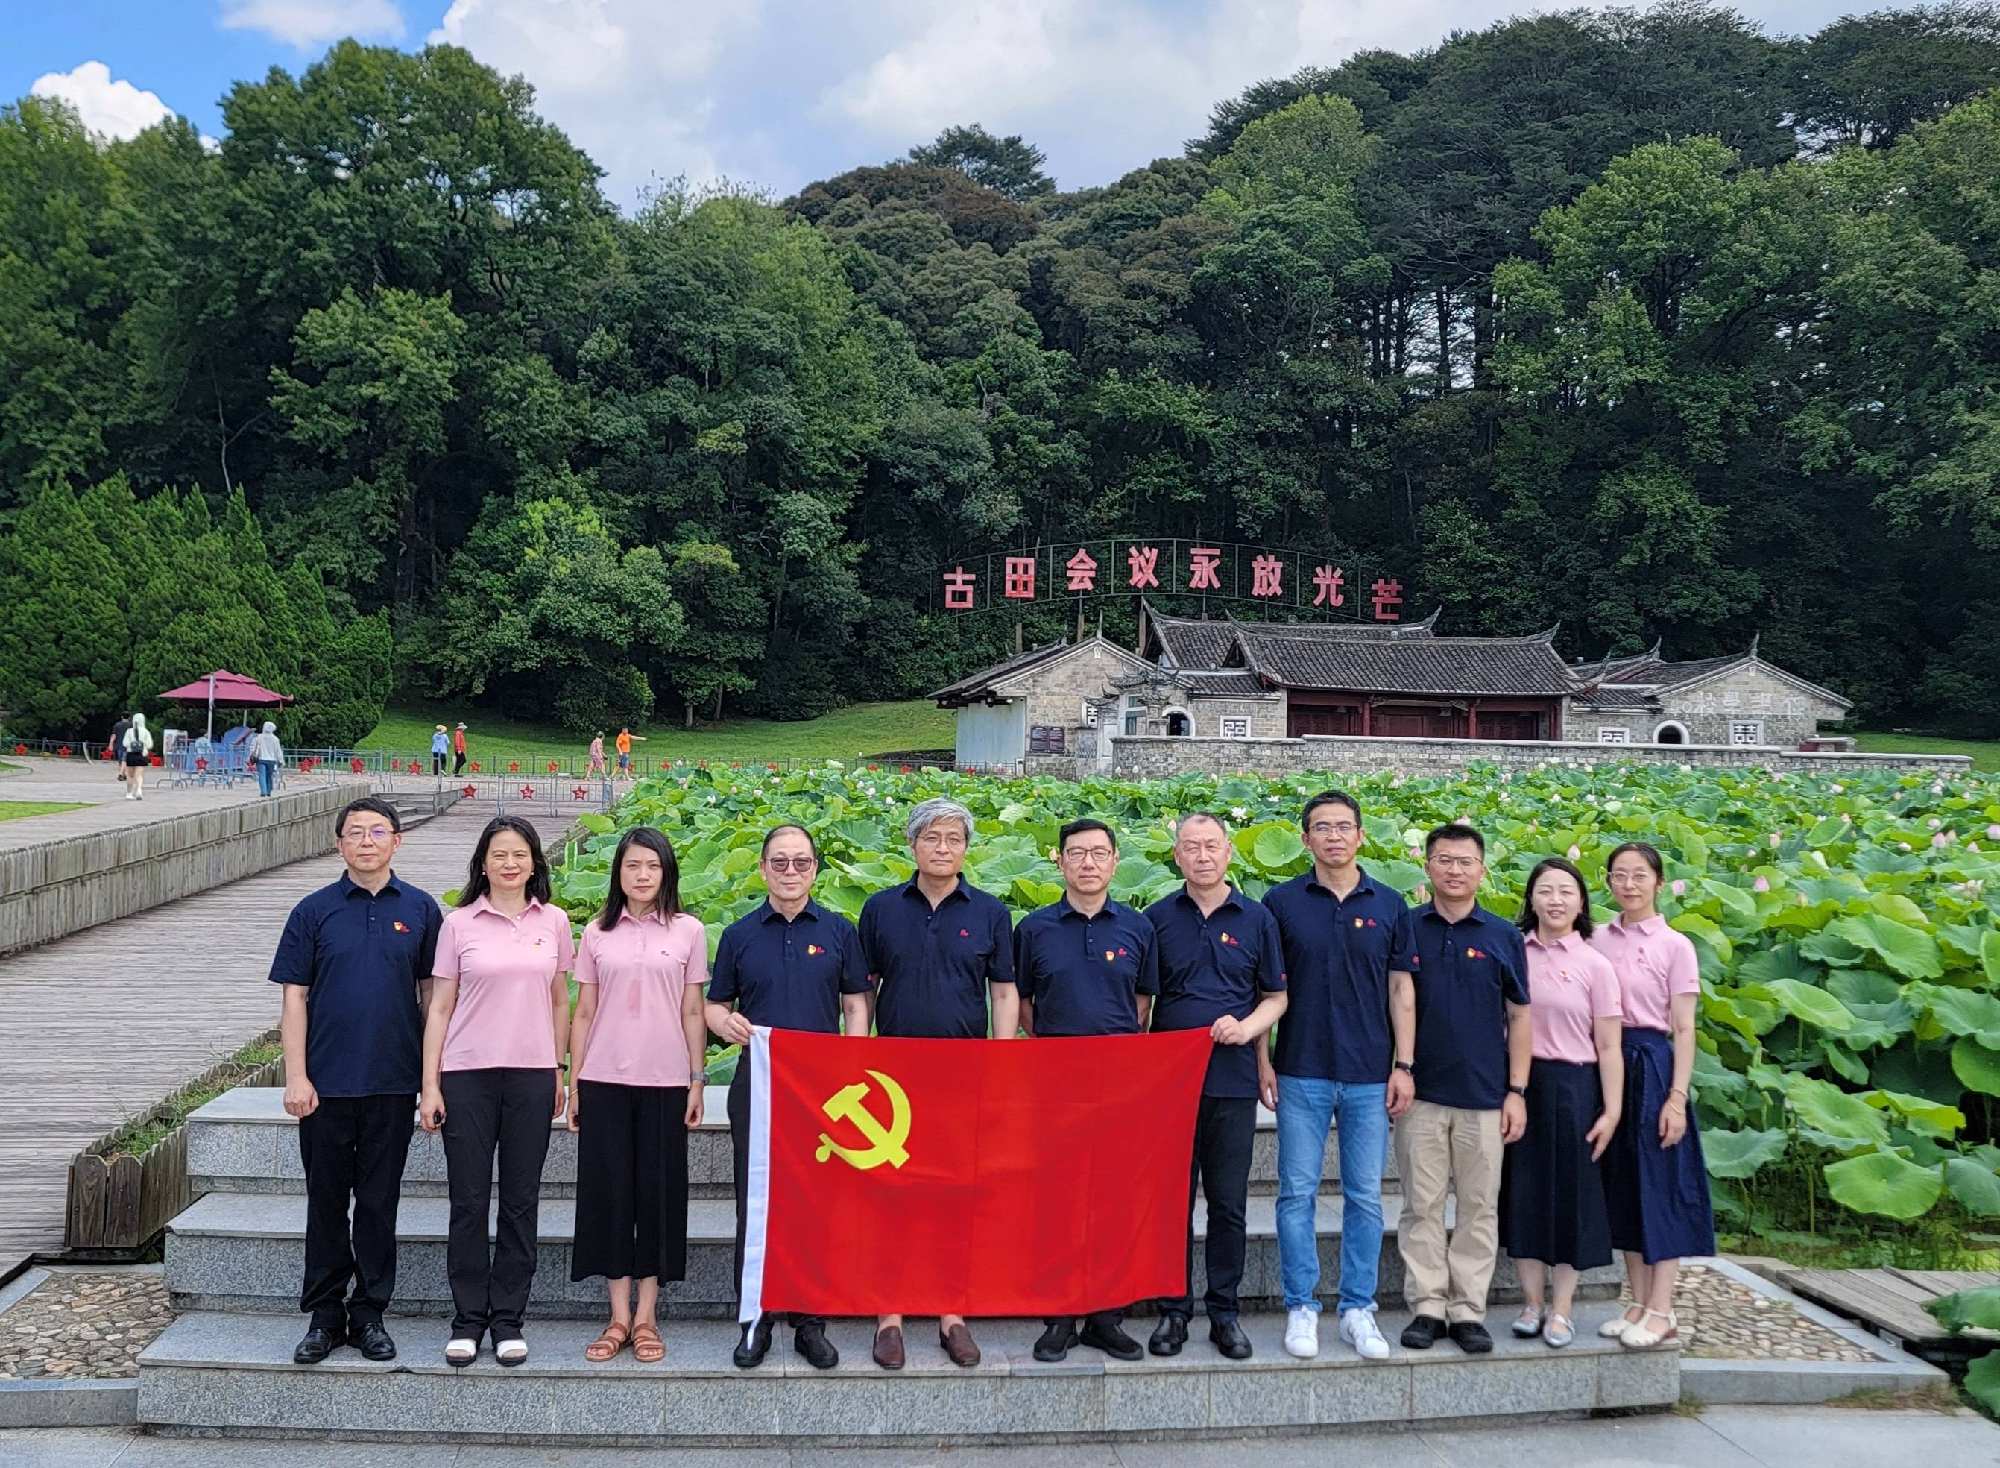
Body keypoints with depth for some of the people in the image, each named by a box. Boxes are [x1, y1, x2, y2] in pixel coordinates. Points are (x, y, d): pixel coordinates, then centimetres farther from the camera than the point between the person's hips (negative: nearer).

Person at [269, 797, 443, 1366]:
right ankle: (324, 1315, 20)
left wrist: (433, 1076, 3)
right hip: (326, 1085, 0)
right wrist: (296, 1078, -7)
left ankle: (369, 1314, 19)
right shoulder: (314, 911, 1)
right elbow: (295, 998, 1)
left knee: (379, 1203, 7)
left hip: (393, 1083, 0)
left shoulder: (420, 909, 3)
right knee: (326, 1202, 8)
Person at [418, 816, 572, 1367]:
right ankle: (467, 1320, 15)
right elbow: (439, 1007, 2)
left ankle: (508, 1320, 16)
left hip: (532, 1075, 2)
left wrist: (558, 1073, 12)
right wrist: (430, 1085, -2)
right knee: (469, 1201, 3)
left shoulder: (554, 922, 5)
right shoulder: (459, 923, 0)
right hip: (468, 1075, -1)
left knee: (520, 1200, 6)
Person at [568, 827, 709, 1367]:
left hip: (664, 1082, -1)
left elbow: (692, 1013, 5)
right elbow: (584, 1013, 9)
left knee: (658, 1190, 3)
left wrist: (697, 1081, 2)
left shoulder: (688, 930, 3)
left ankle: (646, 1317, 12)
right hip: (604, 1081, 1)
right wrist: (574, 1082, 6)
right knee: (608, 1190, 2)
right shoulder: (597, 933, 6)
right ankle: (618, 1317, 12)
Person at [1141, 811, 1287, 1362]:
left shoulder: (1256, 918, 6)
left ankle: (1224, 1310, 18)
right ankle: (1173, 1309, 16)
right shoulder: (1157, 918, 5)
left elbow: (1276, 996, 10)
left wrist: (1247, 1027, -10)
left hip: (1233, 1082, 0)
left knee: (1229, 1204, 6)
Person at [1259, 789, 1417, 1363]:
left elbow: (1401, 990, 7)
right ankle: (1301, 1308, 13)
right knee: (1297, 1193, 2)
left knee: (1365, 1196, 6)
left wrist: (1403, 1065, 1)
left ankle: (1358, 1309, 17)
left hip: (1370, 1076, 1)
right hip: (1301, 1073, -1)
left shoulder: (1389, 905, 6)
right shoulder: (1282, 901, 1)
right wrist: (1263, 1061, -3)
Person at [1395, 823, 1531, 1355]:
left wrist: (1517, 1091, 0)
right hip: (1420, 1094, 0)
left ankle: (1468, 1310, 14)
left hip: (1485, 1096, 1)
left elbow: (1519, 1017, 6)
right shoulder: (1404, 929, 2)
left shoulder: (1503, 936, 4)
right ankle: (1427, 1306, 13)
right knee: (1422, 1206, 4)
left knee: (1479, 1207, 6)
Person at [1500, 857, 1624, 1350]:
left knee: (1569, 1191, 5)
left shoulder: (1594, 965, -3)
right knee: (1522, 1190, 7)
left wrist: (1612, 1110, -7)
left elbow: (1608, 1046, -3)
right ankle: (1532, 1301, 20)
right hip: (1518, 1083, 2)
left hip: (1572, 1087, -2)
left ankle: (1561, 1307, 18)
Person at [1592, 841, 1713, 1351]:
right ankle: (1639, 1304, 19)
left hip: (1651, 1064, -5)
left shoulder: (1675, 946, -4)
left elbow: (1683, 1029, -5)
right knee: (1621, 1184, 10)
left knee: (1659, 1183, 0)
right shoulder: (1598, 940, 7)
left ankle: (1661, 1313, 6)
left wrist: (1677, 1096, -12)